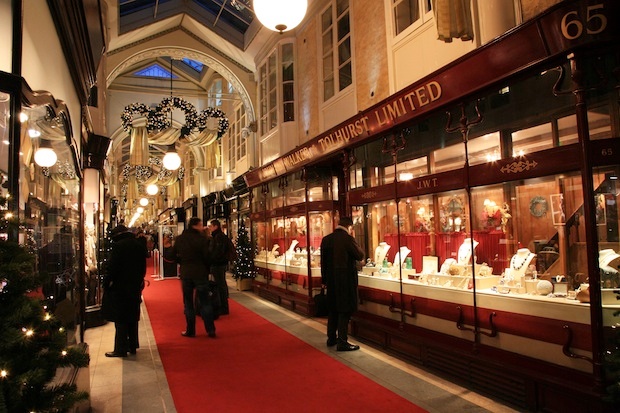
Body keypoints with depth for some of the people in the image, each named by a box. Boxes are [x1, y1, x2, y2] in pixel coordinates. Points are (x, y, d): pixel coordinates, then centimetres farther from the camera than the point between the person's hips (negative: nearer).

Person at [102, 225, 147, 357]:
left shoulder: (118, 246, -14)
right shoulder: (139, 245, 7)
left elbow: (112, 267, -17)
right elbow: (143, 267, 11)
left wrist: (106, 283, -7)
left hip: (120, 287, -7)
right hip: (135, 287, 7)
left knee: (120, 320, 0)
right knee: (132, 317, 14)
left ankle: (120, 349, 4)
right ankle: (132, 346, 22)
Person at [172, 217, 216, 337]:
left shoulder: (179, 239, 1)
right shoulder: (201, 239, -12)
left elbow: (173, 255, 8)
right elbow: (207, 256, -13)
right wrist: (207, 270, 3)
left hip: (185, 274, 3)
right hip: (200, 273, -3)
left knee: (188, 303, 11)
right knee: (205, 302, 5)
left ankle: (190, 331, 14)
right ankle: (210, 330, 6)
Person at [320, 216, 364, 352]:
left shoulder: (326, 239, 4)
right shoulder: (348, 239, -16)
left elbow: (323, 262, 9)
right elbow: (360, 256, -9)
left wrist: (324, 280, 17)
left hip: (331, 280, 6)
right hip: (346, 279, -6)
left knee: (332, 309, 17)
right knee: (345, 310, 1)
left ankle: (331, 338, 26)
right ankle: (342, 342, 2)